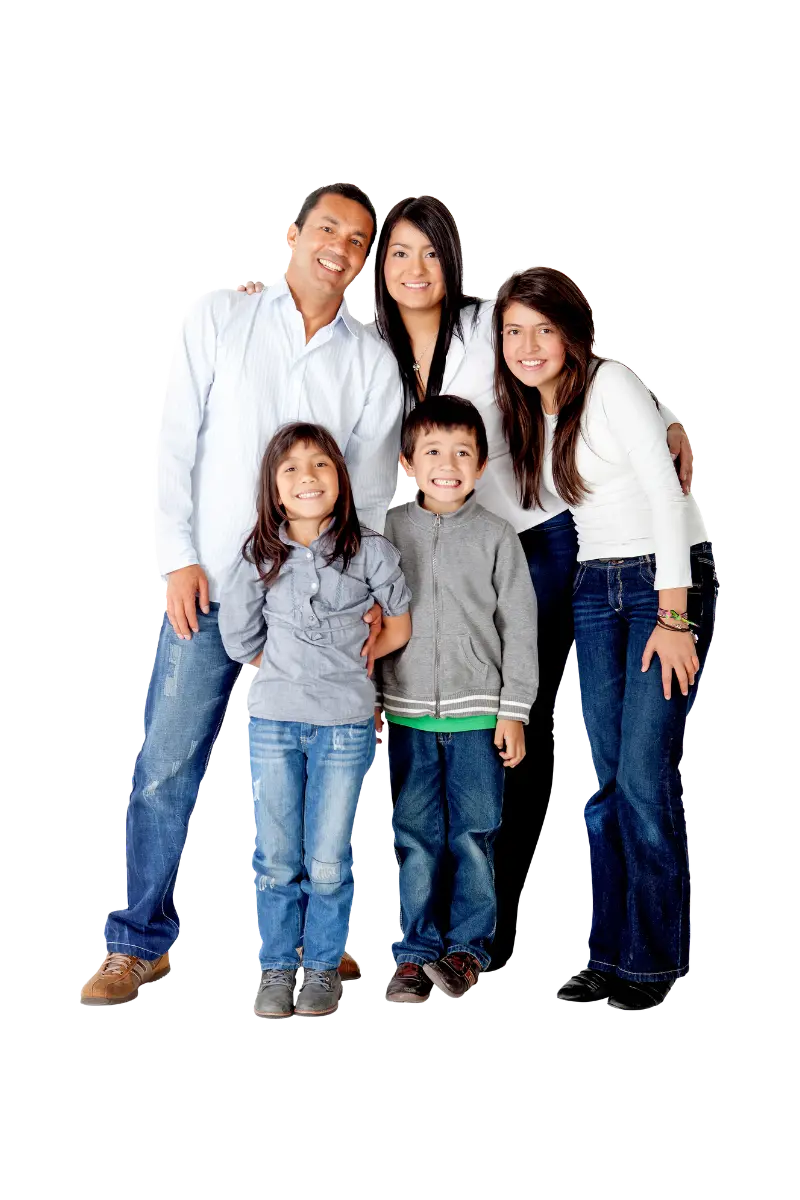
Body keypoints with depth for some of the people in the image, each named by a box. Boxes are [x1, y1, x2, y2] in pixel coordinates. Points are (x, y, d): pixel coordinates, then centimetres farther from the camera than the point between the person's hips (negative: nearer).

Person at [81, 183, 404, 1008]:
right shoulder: (220, 319, 5)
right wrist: (180, 558, -6)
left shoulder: (373, 365, 9)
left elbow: (375, 493, 9)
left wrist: (372, 593, -3)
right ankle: (140, 944, 8)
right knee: (166, 767, -4)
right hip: (212, 582, -1)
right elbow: (176, 444, 1)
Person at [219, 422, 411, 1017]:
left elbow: (399, 628, 9)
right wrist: (311, 665, 5)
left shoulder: (370, 550, -4)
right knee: (277, 859, 9)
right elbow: (241, 640, 7)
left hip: (345, 727, -1)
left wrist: (345, 660, 6)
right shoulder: (260, 557, -1)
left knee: (328, 862, 3)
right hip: (273, 723, 2)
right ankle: (278, 965, 25)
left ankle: (323, 966, 23)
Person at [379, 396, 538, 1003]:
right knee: (416, 839, 5)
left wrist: (514, 712, -3)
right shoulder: (390, 531, 4)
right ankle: (417, 951, 17)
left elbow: (520, 627, 0)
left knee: (472, 836, 5)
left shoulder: (496, 535, -1)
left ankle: (468, 946, 20)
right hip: (408, 713, 1)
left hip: (477, 713, -1)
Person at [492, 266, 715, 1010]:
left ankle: (653, 963, 1)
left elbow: (667, 497, -15)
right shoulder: (530, 412, 11)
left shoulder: (612, 386, -11)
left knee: (645, 777, -11)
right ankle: (610, 957, 13)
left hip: (667, 579, -7)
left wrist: (674, 617, -18)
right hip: (594, 589, 7)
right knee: (605, 777, 4)